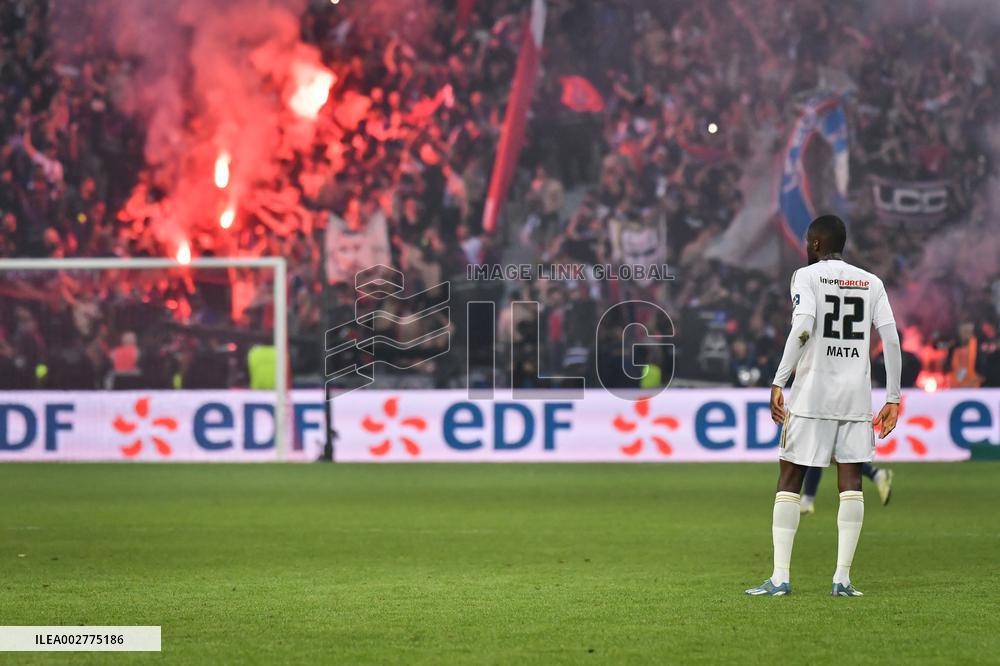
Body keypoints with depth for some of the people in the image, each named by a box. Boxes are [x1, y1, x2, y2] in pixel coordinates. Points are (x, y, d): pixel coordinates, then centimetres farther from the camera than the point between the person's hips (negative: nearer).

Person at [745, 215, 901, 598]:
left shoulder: (807, 276, 0)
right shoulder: (871, 283, 11)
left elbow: (802, 327, -16)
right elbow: (890, 339, 4)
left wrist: (778, 382, -17)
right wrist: (893, 399, 7)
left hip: (812, 394, -3)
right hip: (857, 394, 3)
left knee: (789, 479, 3)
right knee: (851, 483, 4)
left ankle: (780, 577, -1)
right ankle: (843, 577, -2)